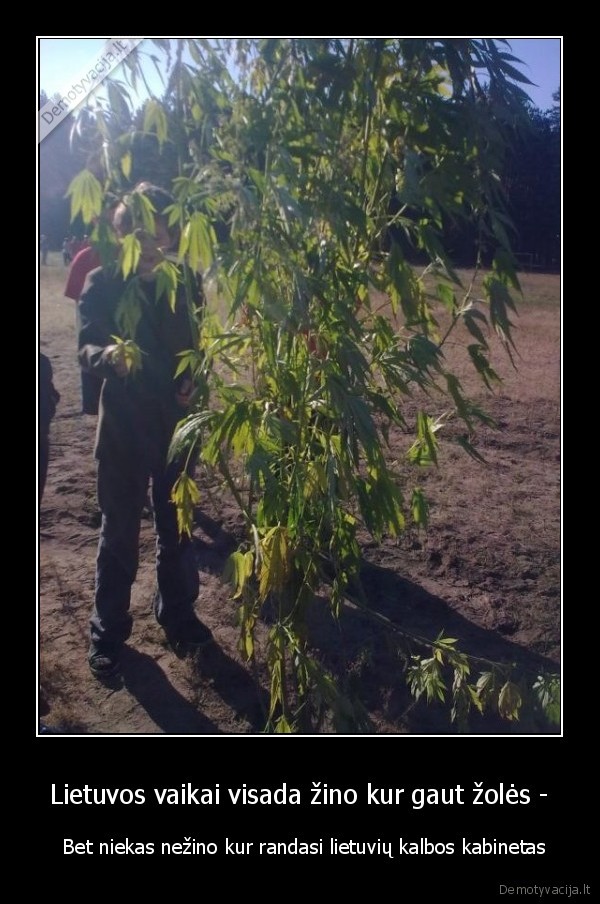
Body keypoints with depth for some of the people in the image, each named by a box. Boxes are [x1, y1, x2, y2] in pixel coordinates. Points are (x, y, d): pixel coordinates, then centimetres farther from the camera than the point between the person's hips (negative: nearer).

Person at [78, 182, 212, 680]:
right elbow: (86, 347, -11)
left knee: (177, 526, 14)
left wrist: (193, 381, -9)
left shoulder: (185, 280, 0)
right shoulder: (103, 283, -8)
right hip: (124, 423, -2)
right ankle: (108, 630, 26)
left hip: (177, 420, 2)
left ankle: (178, 613, 34)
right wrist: (107, 355, -33)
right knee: (120, 531, 8)